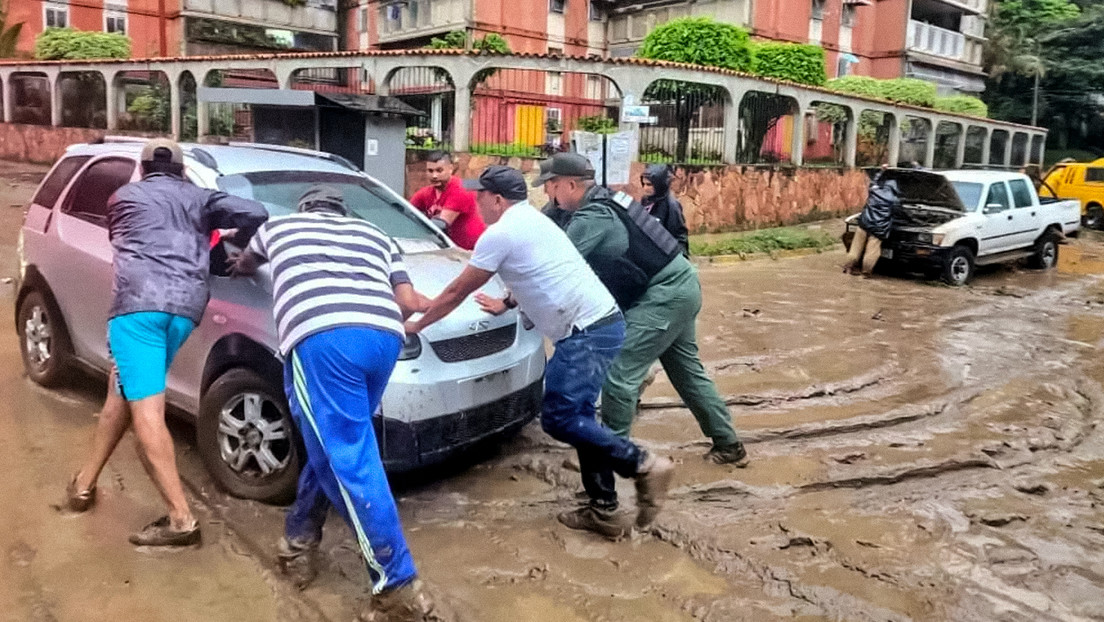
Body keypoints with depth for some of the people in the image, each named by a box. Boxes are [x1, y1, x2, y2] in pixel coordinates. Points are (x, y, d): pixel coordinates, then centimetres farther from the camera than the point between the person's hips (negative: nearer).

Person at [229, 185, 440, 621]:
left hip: (321, 337, -4)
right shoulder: (372, 233, 34)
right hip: (383, 335, 4)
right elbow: (409, 301, 23)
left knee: (350, 460, -5)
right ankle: (301, 530, 40)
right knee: (334, 441, 25)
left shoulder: (279, 226, 33)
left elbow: (244, 265, 55)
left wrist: (240, 263, 79)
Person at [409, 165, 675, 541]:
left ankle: (643, 466, -7)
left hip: (586, 331, -10)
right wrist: (508, 303, 49)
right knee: (575, 416, 12)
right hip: (603, 323, 10)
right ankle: (604, 509, 14)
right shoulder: (531, 220, 23)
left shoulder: (500, 233, -6)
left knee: (559, 418, -9)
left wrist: (415, 325, 14)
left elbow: (457, 292, 2)